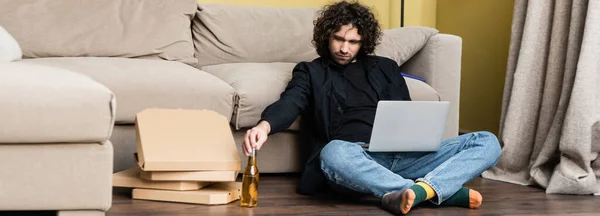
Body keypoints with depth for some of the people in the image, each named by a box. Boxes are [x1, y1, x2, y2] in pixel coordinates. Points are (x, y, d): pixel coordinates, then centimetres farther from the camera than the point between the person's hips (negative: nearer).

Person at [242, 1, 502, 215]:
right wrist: (265, 125, -26)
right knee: (334, 154, -42)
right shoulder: (311, 72, 16)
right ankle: (446, 191, -42)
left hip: (402, 156, 4)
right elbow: (290, 104, -3)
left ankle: (420, 190, -40)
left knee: (487, 141, -14)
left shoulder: (385, 67, 25)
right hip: (356, 158, -3)